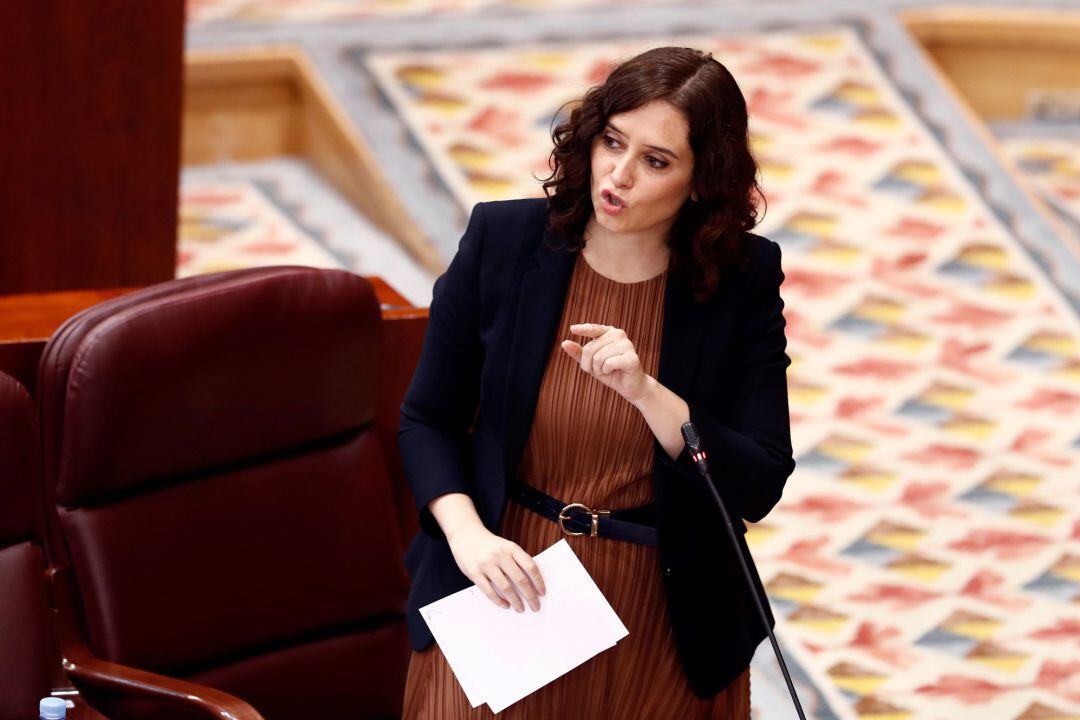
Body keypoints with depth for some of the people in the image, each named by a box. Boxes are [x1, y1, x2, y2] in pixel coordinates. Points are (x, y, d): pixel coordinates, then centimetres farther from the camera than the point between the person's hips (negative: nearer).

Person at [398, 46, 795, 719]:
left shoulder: (744, 277, -11)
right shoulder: (501, 240, -8)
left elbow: (759, 488, -14)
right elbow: (428, 419, 0)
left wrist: (646, 392, -29)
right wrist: (468, 536, -18)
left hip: (658, 623, 0)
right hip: (506, 588, 1)